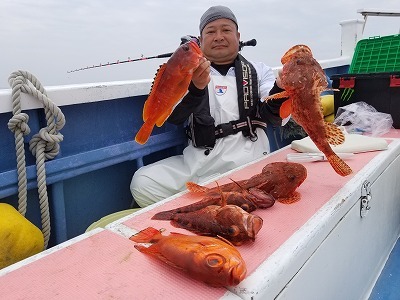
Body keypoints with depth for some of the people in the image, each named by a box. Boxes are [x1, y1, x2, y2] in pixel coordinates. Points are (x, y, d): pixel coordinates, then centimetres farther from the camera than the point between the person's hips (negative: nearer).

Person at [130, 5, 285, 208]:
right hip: (198, 162, 2)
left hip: (248, 162, -1)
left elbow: (272, 117, 1)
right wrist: (195, 86, -26)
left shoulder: (258, 71, 16)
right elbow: (172, 116, -5)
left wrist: (282, 86, -21)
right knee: (142, 183, -18)